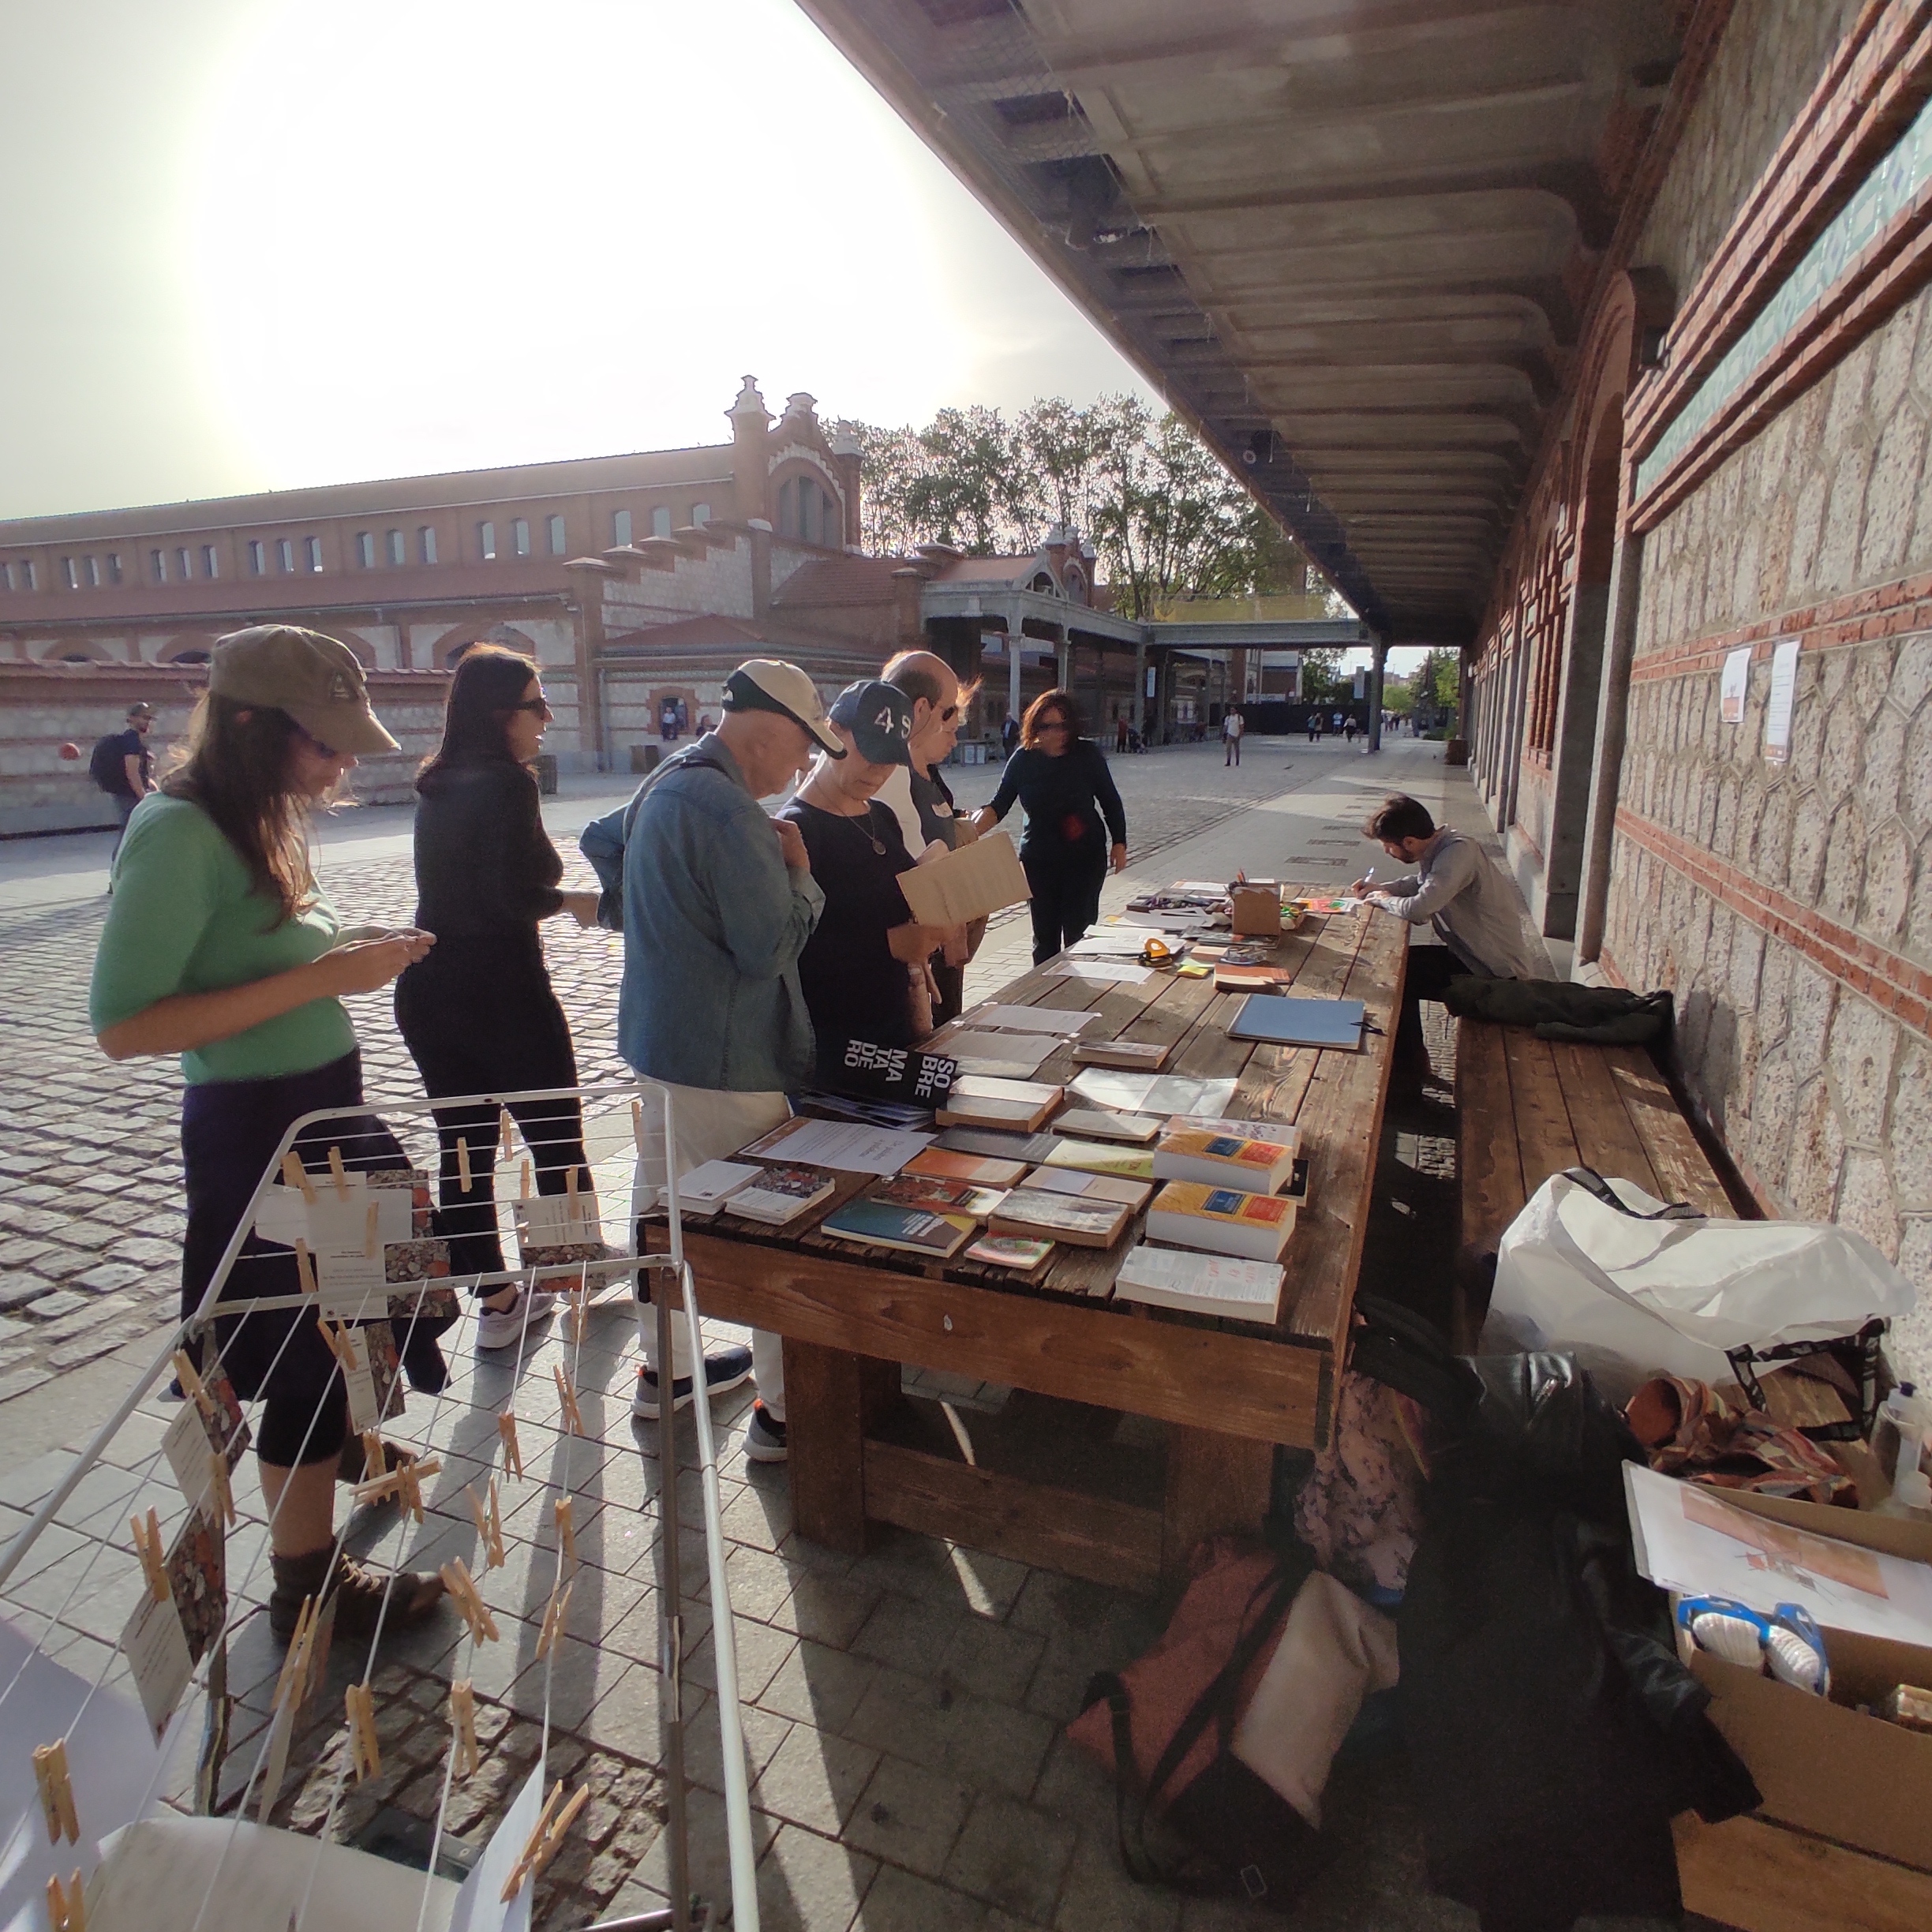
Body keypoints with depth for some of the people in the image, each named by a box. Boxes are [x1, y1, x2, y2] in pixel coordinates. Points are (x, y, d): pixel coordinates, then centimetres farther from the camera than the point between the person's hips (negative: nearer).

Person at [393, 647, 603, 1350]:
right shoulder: (507, 781, -14)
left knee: (464, 1148, 12)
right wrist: (572, 901, -5)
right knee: (557, 1141, 9)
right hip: (501, 992, -7)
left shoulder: (437, 784, 10)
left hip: (428, 991, 8)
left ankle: (494, 1298, 23)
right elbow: (514, 894, -22)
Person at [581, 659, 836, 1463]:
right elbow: (771, 945, -24)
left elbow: (599, 840, 29)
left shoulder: (666, 783, 10)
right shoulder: (728, 808, -23)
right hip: (722, 1057, -11)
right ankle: (783, 1411, 12)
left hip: (659, 1036, 11)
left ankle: (664, 1368, 39)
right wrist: (800, 873, -9)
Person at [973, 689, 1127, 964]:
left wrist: (1119, 843, -1)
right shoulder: (1023, 759, -3)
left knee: (1078, 932, -4)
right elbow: (999, 805, -4)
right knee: (1044, 935, 8)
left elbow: (1110, 801, 4)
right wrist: (972, 830, -22)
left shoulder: (1087, 753, -5)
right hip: (1039, 859, 2)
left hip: (1086, 858, -1)